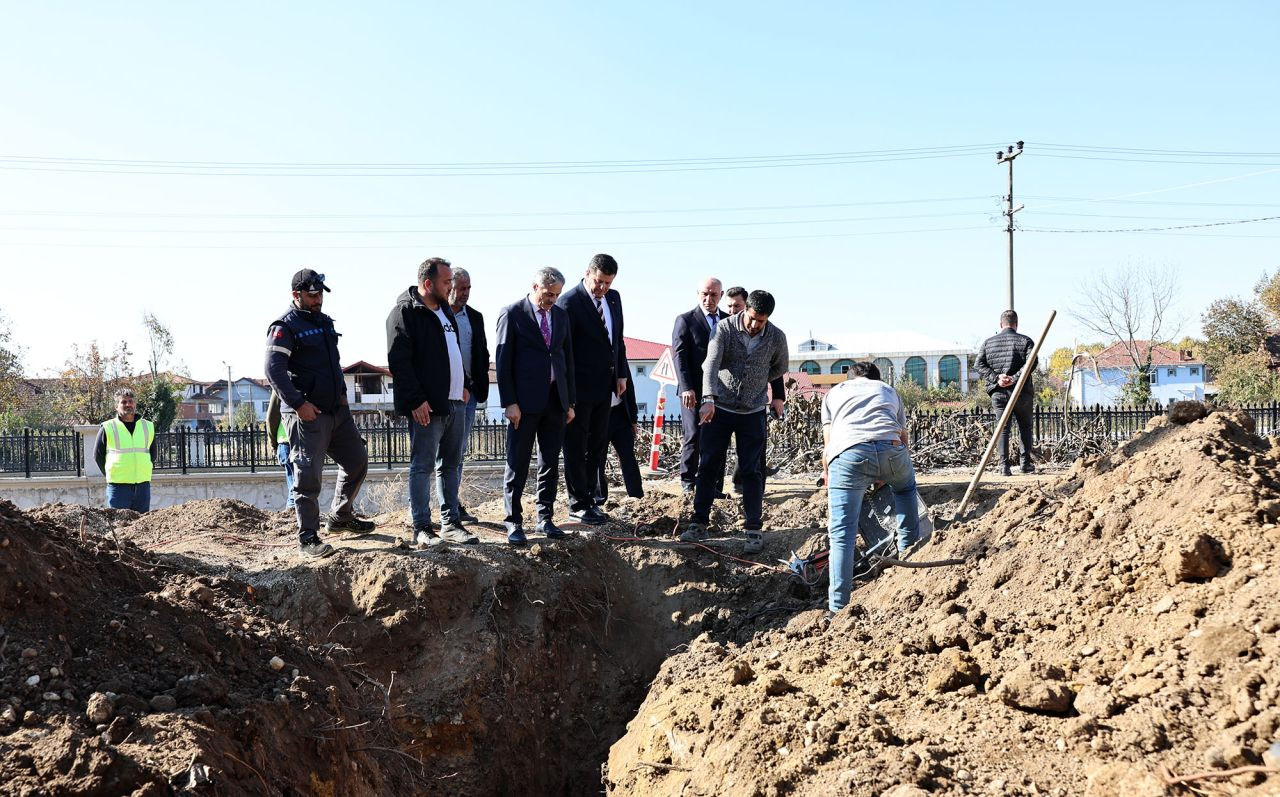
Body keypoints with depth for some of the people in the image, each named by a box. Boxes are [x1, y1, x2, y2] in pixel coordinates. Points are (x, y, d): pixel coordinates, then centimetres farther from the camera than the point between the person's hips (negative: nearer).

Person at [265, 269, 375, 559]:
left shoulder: (325, 322, 17)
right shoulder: (285, 327, -9)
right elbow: (274, 370, -18)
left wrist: (342, 393, 17)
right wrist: (298, 403, -23)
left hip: (337, 410, 9)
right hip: (306, 414, -9)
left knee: (357, 461, 15)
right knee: (308, 475, -8)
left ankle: (340, 517, 31)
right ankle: (308, 537, -1)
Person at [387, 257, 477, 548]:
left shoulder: (445, 311, 16)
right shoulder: (404, 312, -10)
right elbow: (399, 361, -16)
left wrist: (464, 384, 17)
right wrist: (416, 400, -20)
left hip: (455, 402, 9)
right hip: (426, 406, -9)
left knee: (451, 465, 12)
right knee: (423, 466, -2)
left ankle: (451, 523, 20)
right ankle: (422, 528, 4)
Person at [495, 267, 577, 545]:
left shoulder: (561, 315, 12)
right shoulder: (512, 314, -5)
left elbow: (568, 357, 14)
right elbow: (503, 360, -7)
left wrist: (570, 401, 10)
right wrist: (509, 402, -13)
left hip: (555, 400, 5)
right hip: (525, 401, -5)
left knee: (550, 462, 10)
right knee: (517, 464, 0)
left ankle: (545, 518, 19)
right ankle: (513, 522, 6)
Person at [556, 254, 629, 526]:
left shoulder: (614, 298, 8)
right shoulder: (569, 301, -14)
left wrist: (621, 374, 9)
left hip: (605, 385, 7)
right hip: (579, 386, -7)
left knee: (598, 446, 13)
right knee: (576, 447, 2)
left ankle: (588, 497, 23)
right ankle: (578, 504, 9)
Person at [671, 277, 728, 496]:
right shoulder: (685, 320, 1)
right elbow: (679, 355, -6)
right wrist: (686, 388, -17)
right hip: (694, 391, -4)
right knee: (693, 436, -3)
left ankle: (715, 486, 8)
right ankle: (688, 484, 6)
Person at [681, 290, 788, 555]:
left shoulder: (777, 338, -6)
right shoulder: (725, 328, -12)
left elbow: (779, 369, 13)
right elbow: (711, 363, -24)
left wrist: (753, 382, 8)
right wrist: (709, 399, -38)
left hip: (753, 412, 0)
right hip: (720, 408, 0)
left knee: (751, 471, 0)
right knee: (708, 466, 3)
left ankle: (754, 529, 6)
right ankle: (699, 523, 13)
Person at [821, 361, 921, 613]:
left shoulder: (834, 392, 32)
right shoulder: (889, 390, 36)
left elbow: (828, 446, 24)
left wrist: (829, 481, 34)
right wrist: (885, 475, 49)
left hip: (848, 452, -2)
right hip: (891, 448, 2)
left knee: (842, 533, 0)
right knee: (906, 488, 36)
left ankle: (837, 608, -6)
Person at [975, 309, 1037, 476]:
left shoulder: (988, 342, 8)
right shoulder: (1025, 341, 0)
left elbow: (979, 364, -2)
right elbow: (1031, 362, -15)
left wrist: (996, 378, -10)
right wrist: (1015, 378, -18)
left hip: (998, 393, 1)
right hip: (1022, 393, -1)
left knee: (1003, 428, 4)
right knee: (1025, 427, 14)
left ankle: (1004, 465, -6)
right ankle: (1026, 463, 13)